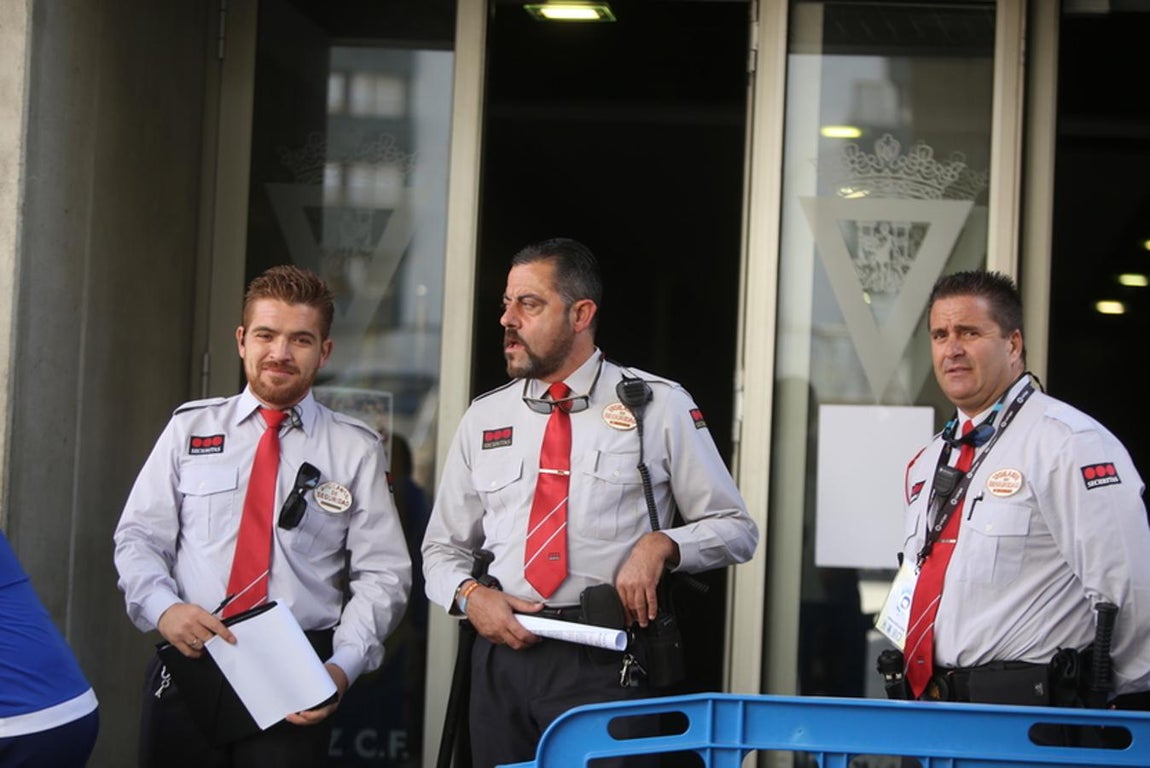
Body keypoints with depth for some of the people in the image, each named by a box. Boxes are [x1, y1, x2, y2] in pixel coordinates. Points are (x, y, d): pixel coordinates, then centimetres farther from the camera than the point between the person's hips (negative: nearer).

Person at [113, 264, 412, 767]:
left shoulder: (355, 449, 5)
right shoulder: (190, 428, 9)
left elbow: (382, 574, 1)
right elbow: (138, 538, 7)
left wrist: (343, 667, -14)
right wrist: (163, 608, -13)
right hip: (188, 661, 1)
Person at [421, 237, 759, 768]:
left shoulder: (659, 407, 3)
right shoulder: (485, 419, 12)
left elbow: (736, 529, 6)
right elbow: (443, 548, 18)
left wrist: (662, 544, -12)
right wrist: (471, 595, -3)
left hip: (607, 666, -3)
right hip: (503, 653, 3)